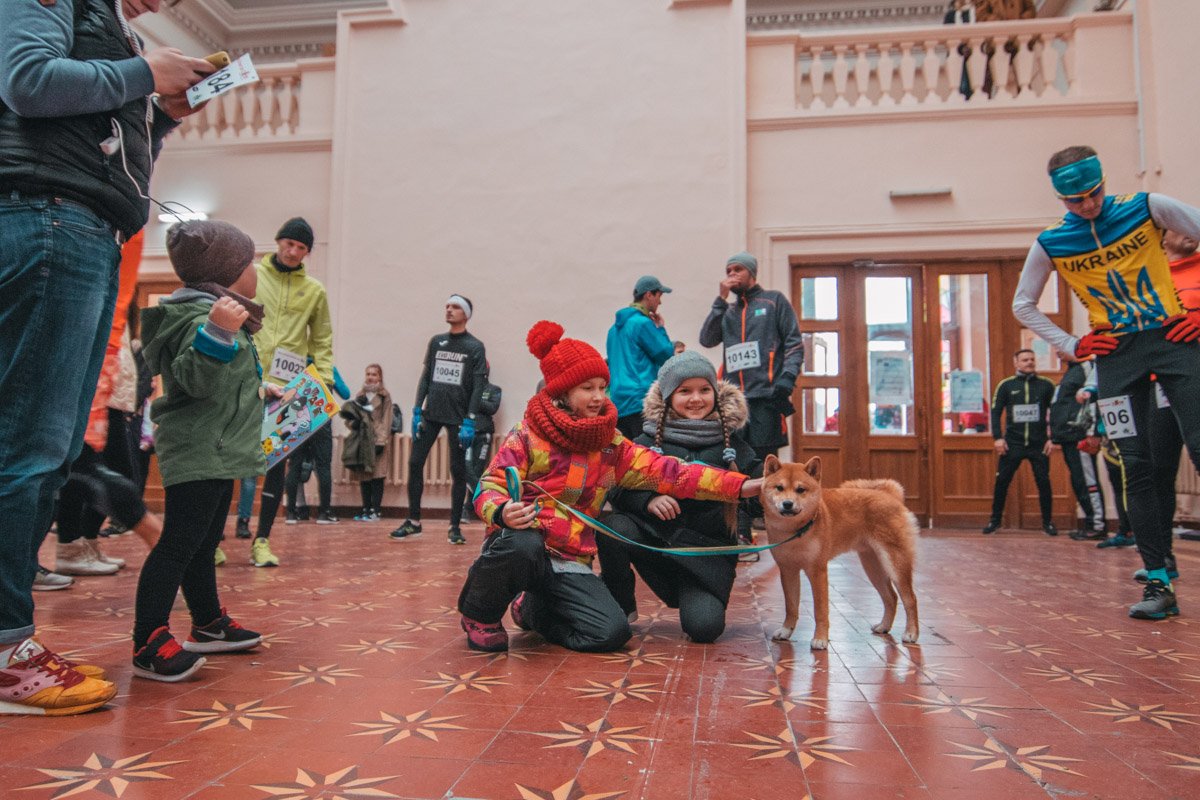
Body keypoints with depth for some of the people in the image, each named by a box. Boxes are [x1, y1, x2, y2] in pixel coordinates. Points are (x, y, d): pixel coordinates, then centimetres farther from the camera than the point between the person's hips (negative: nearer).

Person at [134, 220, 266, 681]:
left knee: (203, 544, 17)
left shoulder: (220, 313, 18)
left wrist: (260, 392, 44)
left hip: (215, 454, 11)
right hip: (198, 455, -11)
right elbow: (199, 380, -30)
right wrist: (217, 332, -44)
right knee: (179, 544, -10)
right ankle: (149, 644, -6)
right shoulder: (200, 314, -15)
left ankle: (209, 625, 27)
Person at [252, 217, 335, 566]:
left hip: (289, 388, 1)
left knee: (278, 462, 3)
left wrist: (322, 380, 1)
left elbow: (322, 341, 12)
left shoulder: (315, 290, 9)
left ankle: (262, 539, 14)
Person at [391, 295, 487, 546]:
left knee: (458, 471, 1)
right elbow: (425, 377, 13)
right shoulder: (436, 342, 13)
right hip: (430, 414, 4)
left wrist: (469, 422, -14)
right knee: (415, 463, 0)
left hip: (457, 418, -4)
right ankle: (414, 521, 10)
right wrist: (417, 411, 4)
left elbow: (478, 387, -7)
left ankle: (455, 526, 9)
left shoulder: (475, 347, -1)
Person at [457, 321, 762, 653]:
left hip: (570, 563, 4)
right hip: (520, 547, -4)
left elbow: (668, 472, -1)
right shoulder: (527, 435, -3)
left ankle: (534, 610, 14)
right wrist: (502, 512, -34)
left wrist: (741, 485, -11)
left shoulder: (611, 445, 8)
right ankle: (480, 615, -5)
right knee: (522, 544, -40)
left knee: (613, 632, -18)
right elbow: (488, 487, -8)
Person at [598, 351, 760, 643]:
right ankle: (620, 607, -1)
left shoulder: (730, 443, 8)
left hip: (708, 551, 0)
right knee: (614, 526, -29)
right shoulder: (649, 441, 3)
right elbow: (616, 487, -3)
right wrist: (648, 500, -23)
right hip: (654, 537, 1)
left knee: (705, 627, -22)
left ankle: (696, 598, 18)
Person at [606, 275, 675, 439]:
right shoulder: (643, 323, -9)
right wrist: (660, 328, 6)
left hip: (617, 400, 9)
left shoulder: (616, 326, 17)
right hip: (639, 400, -8)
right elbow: (667, 355, -5)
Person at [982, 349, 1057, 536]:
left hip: (1039, 444, 0)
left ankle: (1047, 522, 15)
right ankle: (995, 520, 12)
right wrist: (998, 438, -4)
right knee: (1001, 482, 0)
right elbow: (995, 412, 4)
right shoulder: (1006, 385, 4)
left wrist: (1053, 438, -1)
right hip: (1012, 443, 0)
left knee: (1043, 482, 1)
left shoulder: (1046, 385, 4)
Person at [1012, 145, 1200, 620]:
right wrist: (1071, 345, 4)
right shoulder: (1050, 244, 4)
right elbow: (1023, 305, 14)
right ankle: (1158, 582, 4)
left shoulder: (1148, 208, 1)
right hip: (1116, 355, 1)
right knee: (1137, 468, 0)